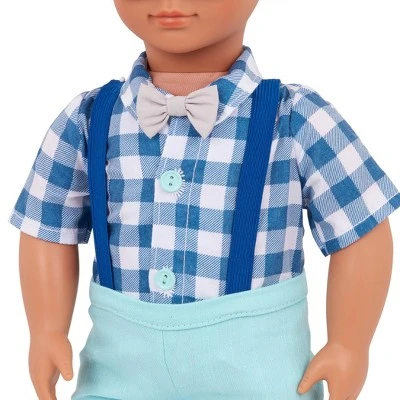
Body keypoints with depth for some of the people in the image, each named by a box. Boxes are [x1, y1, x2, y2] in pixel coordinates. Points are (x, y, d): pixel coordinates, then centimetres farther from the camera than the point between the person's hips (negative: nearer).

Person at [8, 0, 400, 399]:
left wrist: (348, 346, -4)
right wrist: (48, 332, 2)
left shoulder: (298, 120, -9)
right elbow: (51, 230, 8)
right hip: (122, 361, 3)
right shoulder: (88, 119, 0)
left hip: (256, 364, -2)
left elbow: (360, 231, -4)